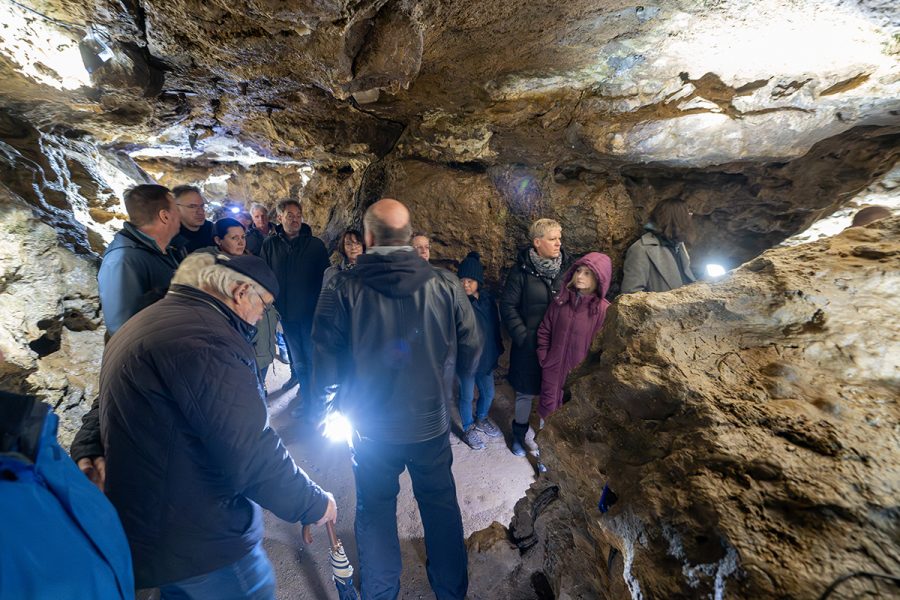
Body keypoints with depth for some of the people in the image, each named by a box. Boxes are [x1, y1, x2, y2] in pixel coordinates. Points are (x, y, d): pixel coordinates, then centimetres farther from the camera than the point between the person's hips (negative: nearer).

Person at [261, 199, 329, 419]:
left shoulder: (315, 244, -2)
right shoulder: (270, 245, 2)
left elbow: (325, 277, 0)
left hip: (311, 311, -2)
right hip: (286, 313, 2)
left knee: (313, 357, 5)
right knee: (298, 360, 14)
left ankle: (316, 399, 19)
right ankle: (306, 396, 29)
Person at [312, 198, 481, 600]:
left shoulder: (343, 289, -16)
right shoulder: (444, 285, -13)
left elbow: (326, 363, -12)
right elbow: (470, 351, -7)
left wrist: (334, 400, 9)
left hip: (371, 427, -1)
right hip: (432, 422, 2)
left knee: (376, 511, 20)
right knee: (441, 505, 22)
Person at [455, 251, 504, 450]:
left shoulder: (488, 298, -3)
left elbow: (495, 326, 8)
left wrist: (497, 350, 12)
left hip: (486, 357, 5)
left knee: (488, 393, 21)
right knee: (467, 396, 13)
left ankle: (481, 420, 49)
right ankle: (468, 429, 37)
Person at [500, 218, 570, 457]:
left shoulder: (565, 268, -1)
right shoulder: (522, 270, -11)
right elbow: (508, 306, -8)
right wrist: (522, 336, -11)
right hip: (529, 345, -3)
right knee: (526, 392, 12)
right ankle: (519, 434, 34)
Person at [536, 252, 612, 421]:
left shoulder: (604, 310, -15)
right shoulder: (560, 301, -2)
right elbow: (544, 331, 7)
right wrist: (544, 359, 3)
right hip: (553, 372, 3)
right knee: (548, 413, 18)